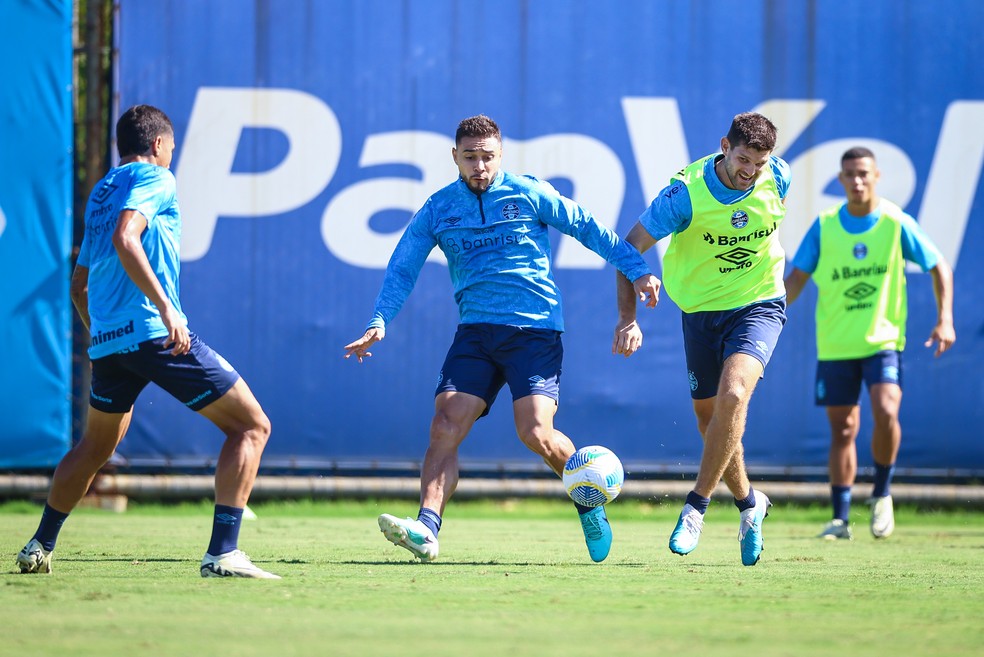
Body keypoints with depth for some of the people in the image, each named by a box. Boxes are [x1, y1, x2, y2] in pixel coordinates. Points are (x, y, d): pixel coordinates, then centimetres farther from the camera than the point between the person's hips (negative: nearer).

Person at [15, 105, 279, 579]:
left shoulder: (100, 193, 23)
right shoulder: (154, 179, -1)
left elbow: (79, 283, 29)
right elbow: (125, 239, -20)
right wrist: (166, 307, -24)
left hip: (105, 340, 8)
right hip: (156, 334, -8)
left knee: (95, 446, 30)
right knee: (251, 426, -3)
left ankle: (40, 547, 34)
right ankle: (223, 553, -15)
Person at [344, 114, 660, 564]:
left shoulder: (529, 194, 2)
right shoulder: (437, 210, 9)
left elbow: (588, 228, 7)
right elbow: (403, 268, 9)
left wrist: (637, 269, 1)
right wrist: (379, 322, -6)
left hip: (535, 328, -3)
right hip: (475, 332, 3)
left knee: (535, 432, -16)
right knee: (445, 427, -14)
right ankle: (426, 530, -22)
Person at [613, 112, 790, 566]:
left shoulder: (777, 177, -11)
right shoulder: (687, 191, -20)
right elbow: (631, 247, -16)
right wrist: (627, 318, -24)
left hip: (759, 306, -1)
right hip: (702, 309, 1)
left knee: (732, 396, -24)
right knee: (708, 416, 8)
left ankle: (695, 507, -14)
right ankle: (748, 503, 33)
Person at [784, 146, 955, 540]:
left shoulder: (896, 223, -4)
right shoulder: (824, 226, -1)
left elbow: (939, 268, 3)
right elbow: (797, 276, 2)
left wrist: (945, 320, -7)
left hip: (883, 340, -2)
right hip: (835, 345, 2)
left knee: (886, 413, -21)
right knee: (842, 430, 4)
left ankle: (882, 493, 1)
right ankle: (840, 519, 12)